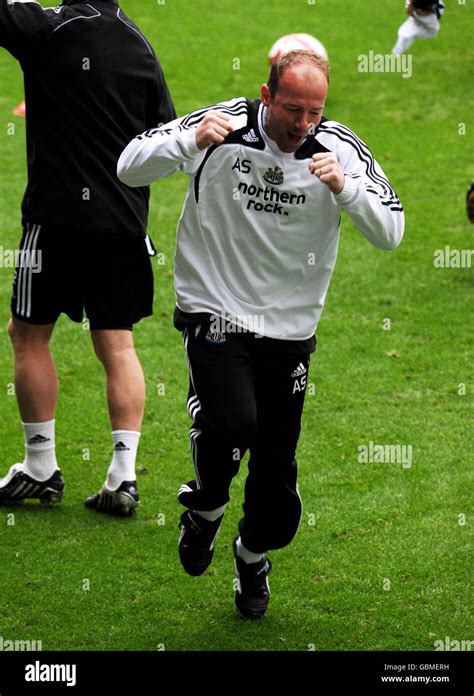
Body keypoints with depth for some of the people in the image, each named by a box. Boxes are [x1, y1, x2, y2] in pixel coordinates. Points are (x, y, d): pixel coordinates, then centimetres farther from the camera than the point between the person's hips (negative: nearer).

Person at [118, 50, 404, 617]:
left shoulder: (339, 147, -7)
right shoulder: (224, 126, -13)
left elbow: (390, 233, -10)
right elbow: (129, 168, -11)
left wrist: (345, 187, -27)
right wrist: (191, 142, -28)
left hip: (290, 330, 3)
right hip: (215, 313, -2)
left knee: (277, 474, 6)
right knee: (231, 423, -28)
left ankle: (253, 555, 39)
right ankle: (205, 508, 5)